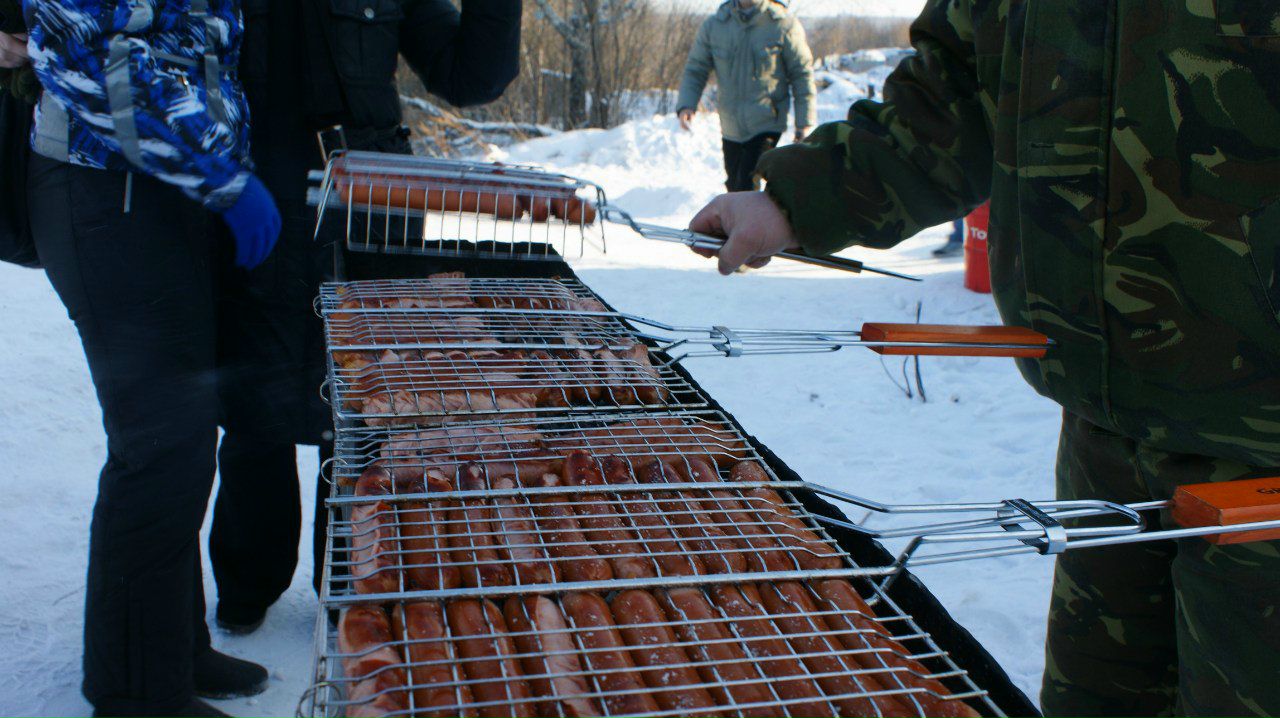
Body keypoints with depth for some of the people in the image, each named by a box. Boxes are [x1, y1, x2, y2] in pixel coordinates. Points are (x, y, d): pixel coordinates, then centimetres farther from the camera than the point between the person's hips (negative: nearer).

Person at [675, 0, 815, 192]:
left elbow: (802, 74, -3)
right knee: (734, 186, 16)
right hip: (731, 125, 4)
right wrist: (686, 105, -13)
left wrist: (805, 122, -5)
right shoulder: (713, 26, -2)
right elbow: (695, 70, 5)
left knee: (746, 186, -15)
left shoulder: (784, 24, -9)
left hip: (767, 124, -4)